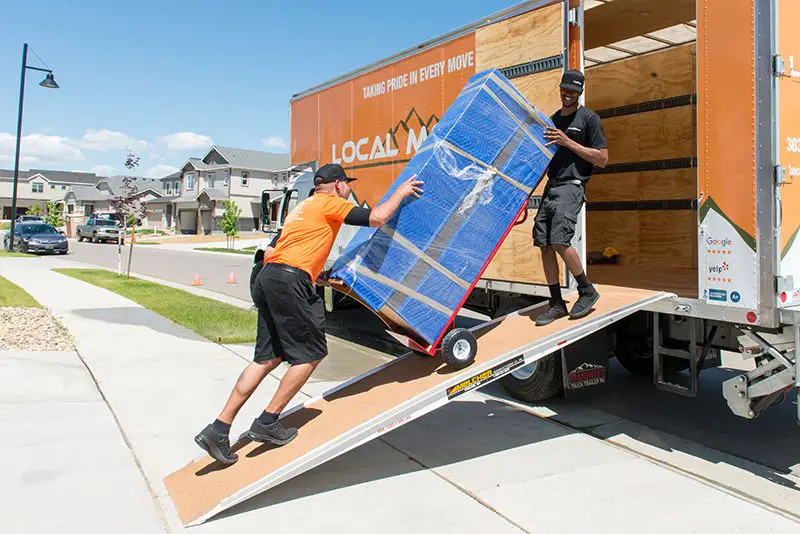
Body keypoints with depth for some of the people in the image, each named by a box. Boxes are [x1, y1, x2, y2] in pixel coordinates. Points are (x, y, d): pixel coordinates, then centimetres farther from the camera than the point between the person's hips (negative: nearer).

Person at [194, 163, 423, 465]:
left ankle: (218, 430, 9)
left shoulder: (302, 208, 29)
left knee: (268, 358, 10)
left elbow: (270, 251, 27)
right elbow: (376, 218, -6)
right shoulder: (329, 203, 3)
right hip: (290, 283, -9)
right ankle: (267, 423, 5)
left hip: (267, 280, 9)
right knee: (311, 354, 2)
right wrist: (401, 193, 10)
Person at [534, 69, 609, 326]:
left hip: (572, 186, -7)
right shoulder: (553, 119, 20)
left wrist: (568, 142, -11)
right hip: (551, 186, 7)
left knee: (559, 240, -19)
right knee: (545, 244, 0)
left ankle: (587, 291, 2)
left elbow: (602, 158, -6)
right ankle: (556, 304, 9)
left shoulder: (589, 118, 0)